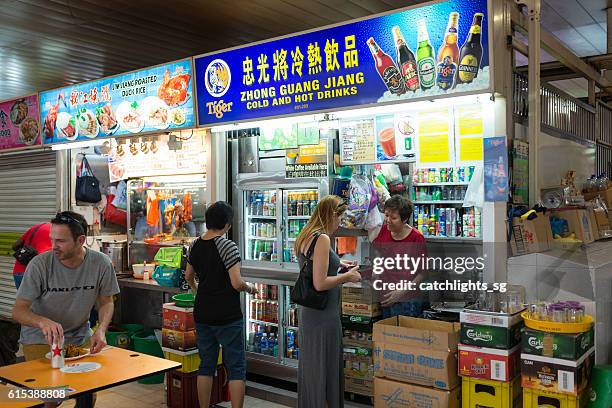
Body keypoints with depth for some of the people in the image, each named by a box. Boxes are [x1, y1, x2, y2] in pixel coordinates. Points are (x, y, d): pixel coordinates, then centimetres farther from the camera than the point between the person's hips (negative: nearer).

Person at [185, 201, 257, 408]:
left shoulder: (195, 245, 4)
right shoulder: (228, 246, -17)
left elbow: (188, 276, 19)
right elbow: (237, 283, -21)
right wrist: (250, 288, 0)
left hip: (202, 315, 6)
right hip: (228, 317, -6)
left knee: (206, 365, 16)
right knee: (236, 367, 4)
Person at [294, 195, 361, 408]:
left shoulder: (305, 237, 9)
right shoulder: (322, 239, -19)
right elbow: (320, 283, -24)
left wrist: (337, 265, 17)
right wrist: (348, 276, -11)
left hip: (307, 311, 10)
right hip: (323, 316, -9)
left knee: (310, 366, 21)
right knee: (325, 371, 3)